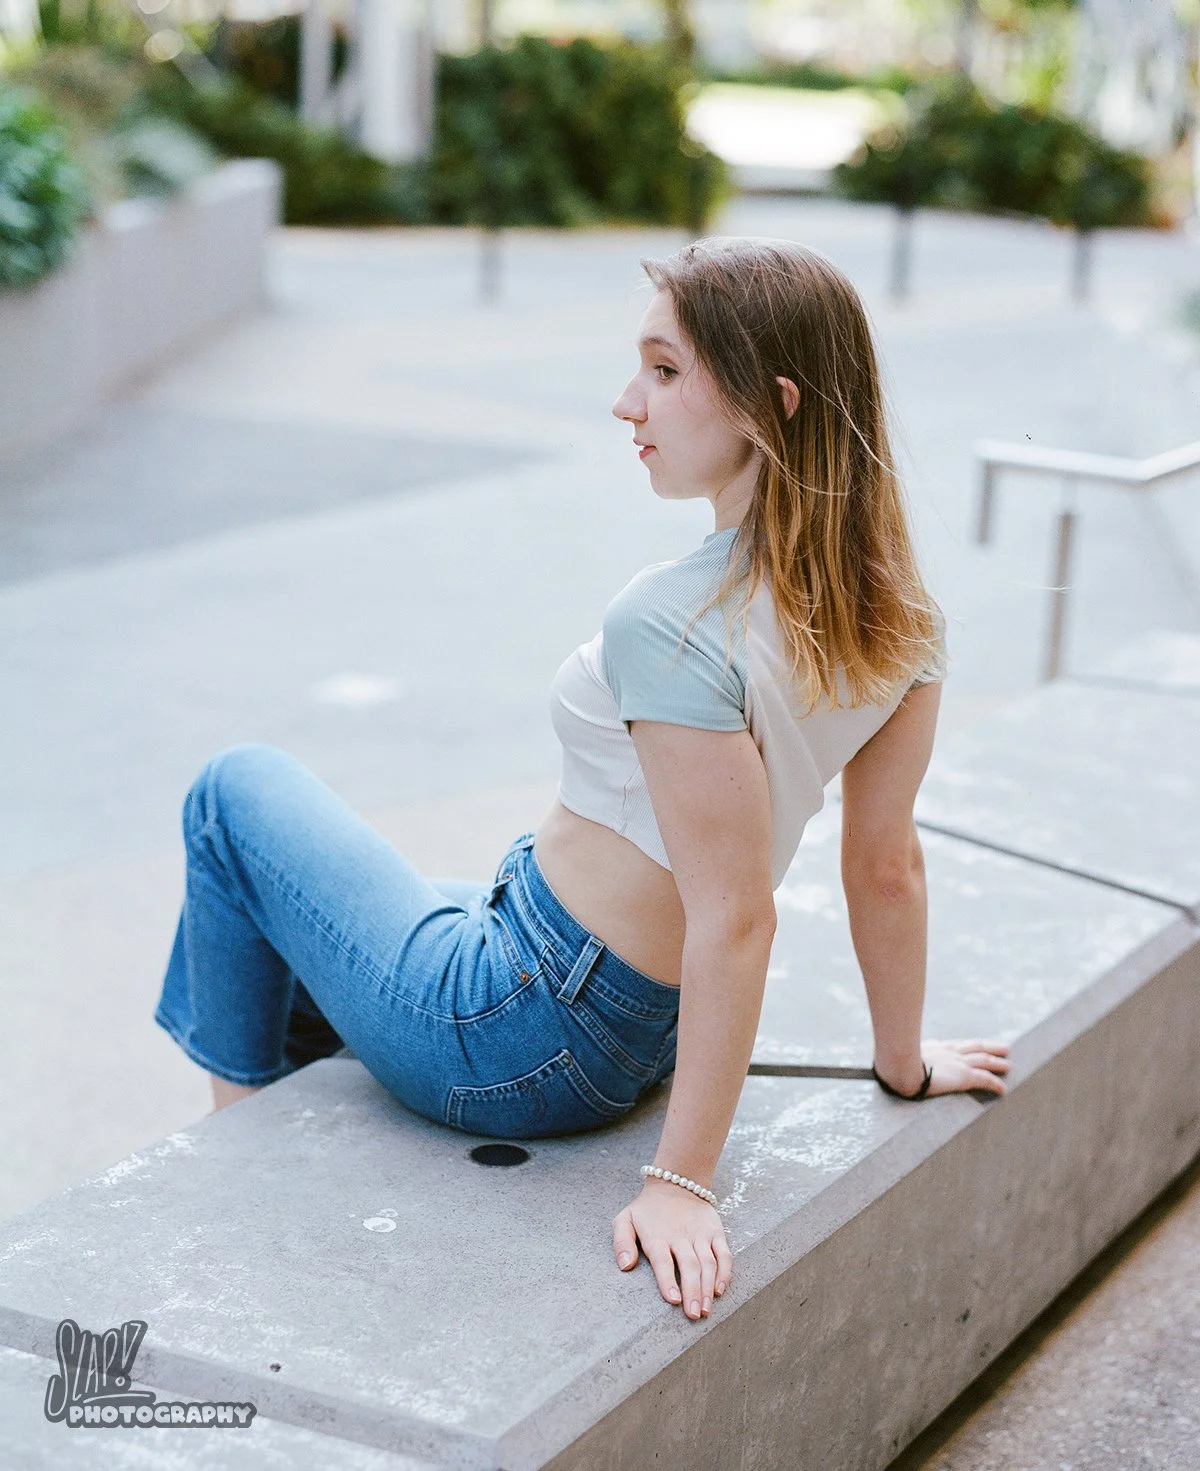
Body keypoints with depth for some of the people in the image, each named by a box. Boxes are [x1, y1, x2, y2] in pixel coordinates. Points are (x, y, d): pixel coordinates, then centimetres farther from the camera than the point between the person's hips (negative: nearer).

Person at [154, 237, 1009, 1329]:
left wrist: (683, 1179, -23)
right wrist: (905, 1062, 13)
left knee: (238, 790, 13)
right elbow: (887, 869, 0)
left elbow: (734, 920, -31)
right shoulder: (897, 607, -7)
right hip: (638, 1040, 9)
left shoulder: (672, 625, -32)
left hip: (511, 1045, -8)